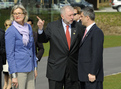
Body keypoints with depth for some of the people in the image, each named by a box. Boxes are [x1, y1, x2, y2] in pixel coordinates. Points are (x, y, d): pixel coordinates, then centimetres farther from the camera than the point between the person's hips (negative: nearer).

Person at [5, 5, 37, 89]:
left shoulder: (28, 27, 9)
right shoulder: (10, 31, -10)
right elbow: (9, 54, -11)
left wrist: (35, 67, 16)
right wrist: (14, 75, -15)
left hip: (30, 68, 6)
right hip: (19, 69, -6)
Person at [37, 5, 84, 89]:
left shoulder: (79, 27, 3)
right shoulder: (52, 26, -1)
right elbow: (43, 40, 5)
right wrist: (41, 29, -13)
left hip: (73, 69, 2)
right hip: (56, 68, -1)